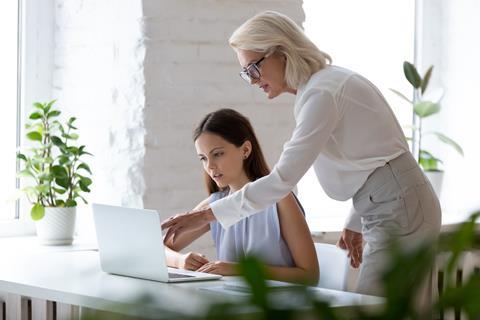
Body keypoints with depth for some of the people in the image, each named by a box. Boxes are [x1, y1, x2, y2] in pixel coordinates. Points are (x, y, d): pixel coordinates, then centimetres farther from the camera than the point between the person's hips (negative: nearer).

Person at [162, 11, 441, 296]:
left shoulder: (322, 92, -16)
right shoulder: (325, 82, 14)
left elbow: (282, 179, -23)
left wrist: (206, 215, -20)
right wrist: (357, 223, 23)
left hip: (399, 210, -10)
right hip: (392, 211, 10)